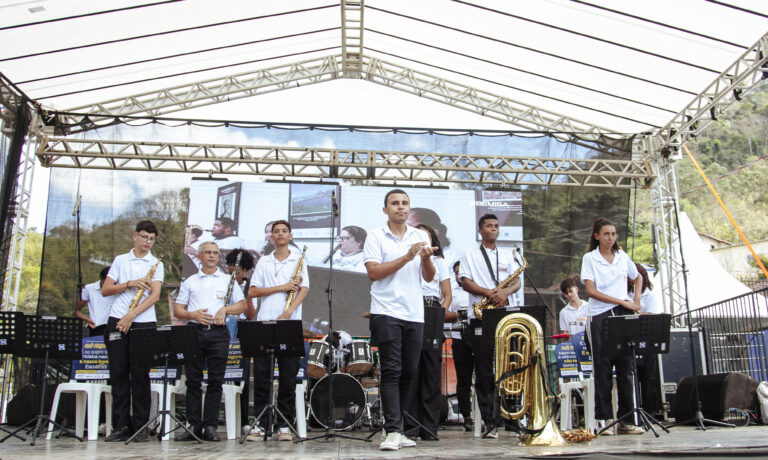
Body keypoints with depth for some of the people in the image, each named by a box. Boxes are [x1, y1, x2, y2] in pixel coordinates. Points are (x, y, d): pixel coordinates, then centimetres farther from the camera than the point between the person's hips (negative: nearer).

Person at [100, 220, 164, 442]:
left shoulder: (156, 264, 7)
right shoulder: (120, 260, 14)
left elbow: (154, 295, -4)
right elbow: (105, 290, 7)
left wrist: (131, 315, -14)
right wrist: (130, 284, -8)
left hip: (143, 323, -2)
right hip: (117, 322, 2)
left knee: (140, 374, -1)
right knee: (118, 374, 2)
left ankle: (141, 426, 6)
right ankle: (120, 426, 9)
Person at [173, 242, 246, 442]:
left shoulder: (228, 280, 15)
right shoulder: (190, 282, 16)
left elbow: (242, 305, 8)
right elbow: (177, 310, 10)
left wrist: (225, 309, -10)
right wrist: (193, 315, -9)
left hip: (218, 333, -1)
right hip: (194, 332, 1)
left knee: (216, 381, -2)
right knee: (193, 380, 1)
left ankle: (210, 426, 3)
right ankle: (194, 426, 6)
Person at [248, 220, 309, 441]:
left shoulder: (298, 260, 11)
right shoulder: (263, 262, 15)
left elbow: (303, 290, -2)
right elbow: (252, 292, 6)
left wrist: (287, 313, -17)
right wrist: (282, 287, -6)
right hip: (264, 323, 2)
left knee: (288, 377, 0)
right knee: (261, 375, 0)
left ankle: (284, 425, 6)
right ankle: (261, 423, 7)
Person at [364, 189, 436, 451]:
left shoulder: (421, 236, 13)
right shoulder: (376, 236, 2)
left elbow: (429, 277, 10)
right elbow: (374, 273, -10)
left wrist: (426, 259, -11)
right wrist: (407, 257, -14)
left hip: (414, 314, 4)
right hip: (386, 313, -4)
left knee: (408, 373, 7)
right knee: (391, 371, -8)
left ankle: (396, 428, 17)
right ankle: (392, 432, -7)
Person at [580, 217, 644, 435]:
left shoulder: (622, 257, 12)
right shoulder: (589, 258, 1)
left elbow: (638, 278, 29)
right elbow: (591, 291, -9)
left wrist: (636, 299, 11)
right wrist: (622, 302, -13)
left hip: (623, 315, 4)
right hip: (599, 316, -3)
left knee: (625, 366, 2)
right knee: (603, 367, -2)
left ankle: (625, 419, 9)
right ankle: (606, 419, 4)